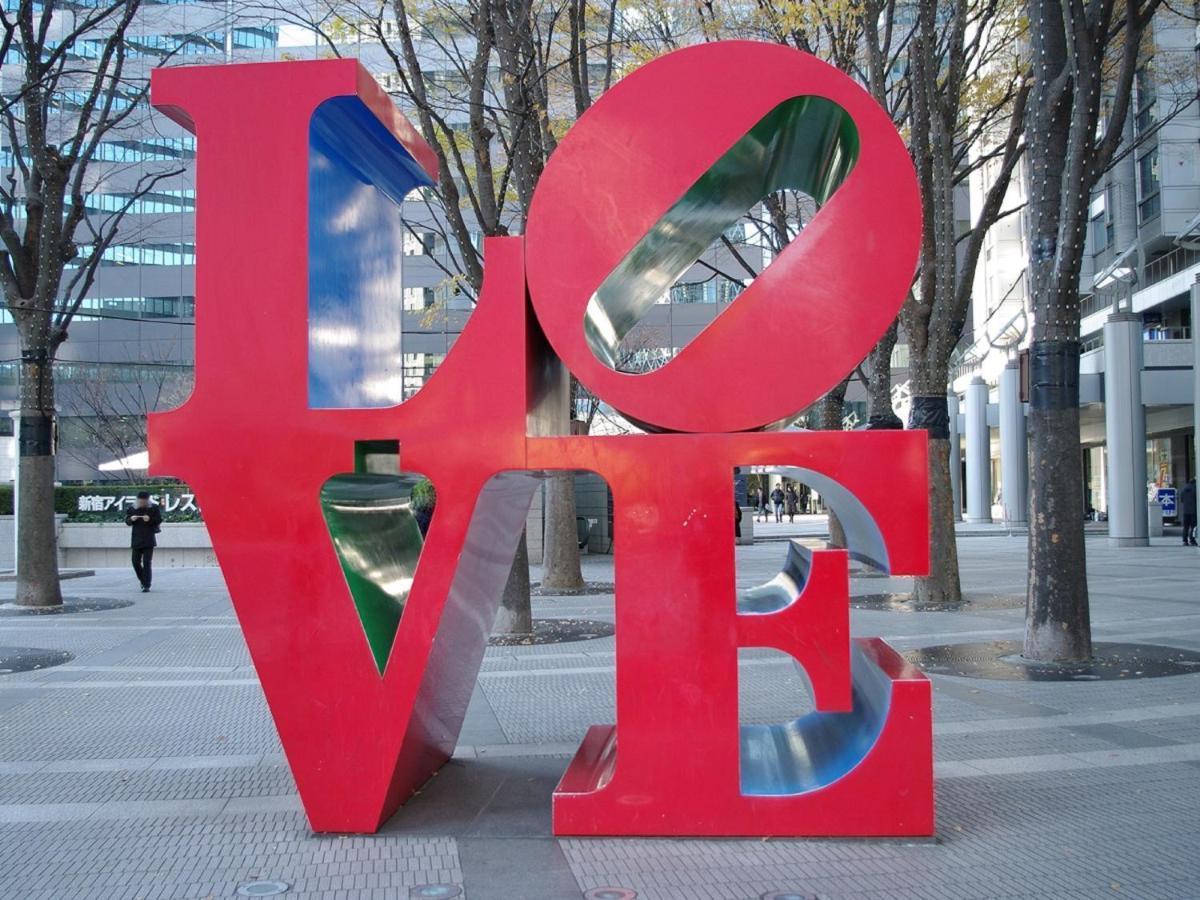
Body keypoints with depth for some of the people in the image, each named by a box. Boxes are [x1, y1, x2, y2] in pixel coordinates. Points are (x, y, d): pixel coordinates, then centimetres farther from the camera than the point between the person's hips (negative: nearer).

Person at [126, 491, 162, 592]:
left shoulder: (154, 508, -1)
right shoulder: (132, 508, 7)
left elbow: (159, 520, -2)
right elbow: (127, 521, 11)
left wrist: (150, 519, -20)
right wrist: (131, 519, -12)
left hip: (149, 540, -3)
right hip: (136, 540, 3)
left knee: (146, 563, -8)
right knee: (135, 562, 4)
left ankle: (146, 586, -5)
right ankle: (143, 580, 29)